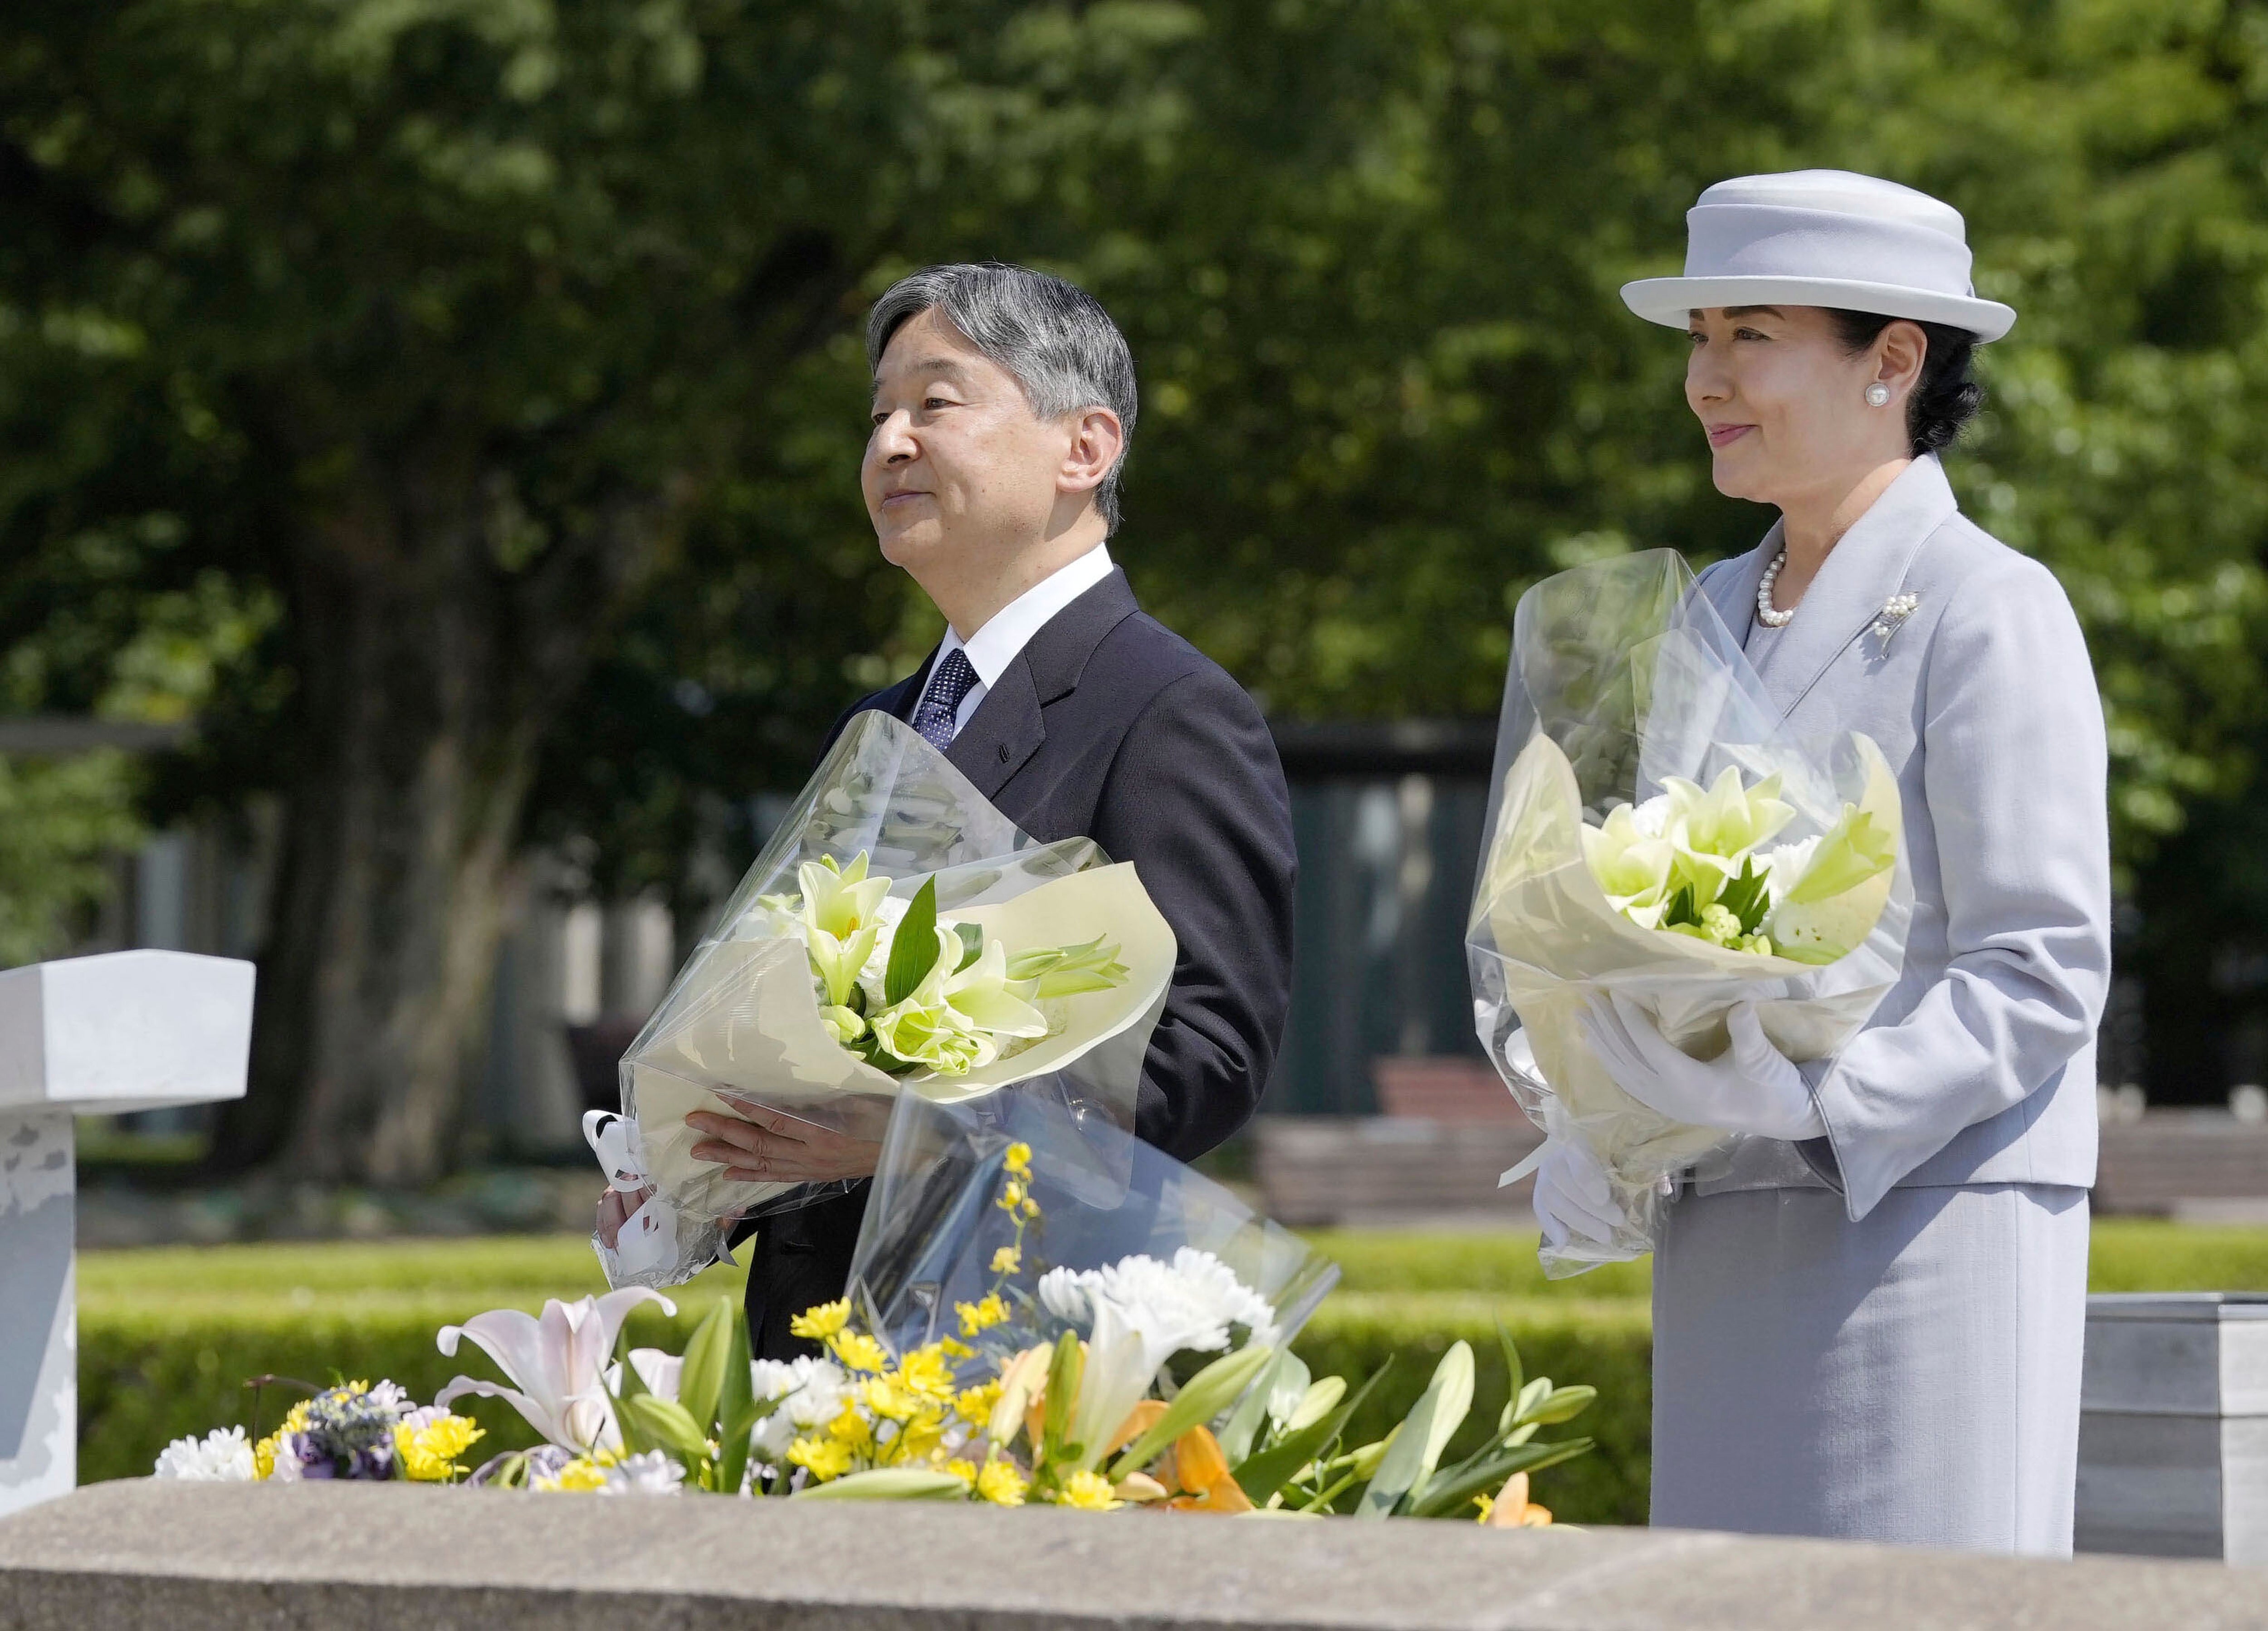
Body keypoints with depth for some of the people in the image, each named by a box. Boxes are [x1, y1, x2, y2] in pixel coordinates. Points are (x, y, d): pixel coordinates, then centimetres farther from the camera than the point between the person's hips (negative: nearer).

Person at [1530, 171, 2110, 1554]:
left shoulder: (1991, 610, -7)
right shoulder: (1711, 612, 16)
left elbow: (2044, 971, -12)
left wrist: (1823, 1103, -23)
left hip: (1925, 1226, -7)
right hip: (1725, 1249, 7)